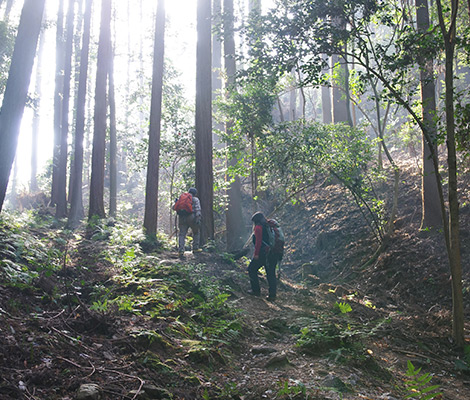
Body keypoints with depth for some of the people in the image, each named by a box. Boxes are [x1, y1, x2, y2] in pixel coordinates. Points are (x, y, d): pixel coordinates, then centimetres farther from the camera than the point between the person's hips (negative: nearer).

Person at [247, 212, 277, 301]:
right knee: (271, 273, 9)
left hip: (263, 253, -7)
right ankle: (272, 295, 8)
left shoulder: (258, 227, -6)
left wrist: (256, 253, -15)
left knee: (252, 269, 10)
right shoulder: (269, 226, 17)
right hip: (273, 253, 7)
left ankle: (256, 290, 10)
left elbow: (258, 241, -15)